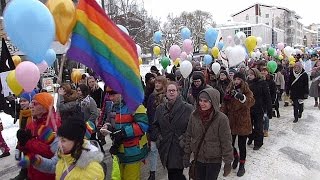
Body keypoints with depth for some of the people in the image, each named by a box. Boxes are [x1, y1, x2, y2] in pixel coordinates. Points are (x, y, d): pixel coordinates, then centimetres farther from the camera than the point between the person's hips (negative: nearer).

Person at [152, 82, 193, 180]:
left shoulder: (188, 108, -8)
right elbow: (155, 125, 16)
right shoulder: (160, 108, 5)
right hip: (165, 148, 4)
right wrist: (158, 136, 2)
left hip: (180, 148, -4)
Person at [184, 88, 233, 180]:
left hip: (214, 160, -4)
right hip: (198, 159, 4)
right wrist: (186, 155, 6)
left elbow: (226, 142, -13)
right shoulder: (194, 115, -6)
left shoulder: (221, 118, -18)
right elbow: (188, 136, 4)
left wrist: (228, 162, -9)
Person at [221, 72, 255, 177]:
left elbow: (251, 102, -28)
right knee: (229, 143, 7)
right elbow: (225, 106, 6)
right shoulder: (229, 91, 3)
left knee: (242, 145, 6)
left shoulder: (247, 91, -7)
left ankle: (242, 165, 26)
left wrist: (242, 97, -47)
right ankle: (236, 157, 38)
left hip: (243, 122, -3)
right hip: (231, 121, 3)